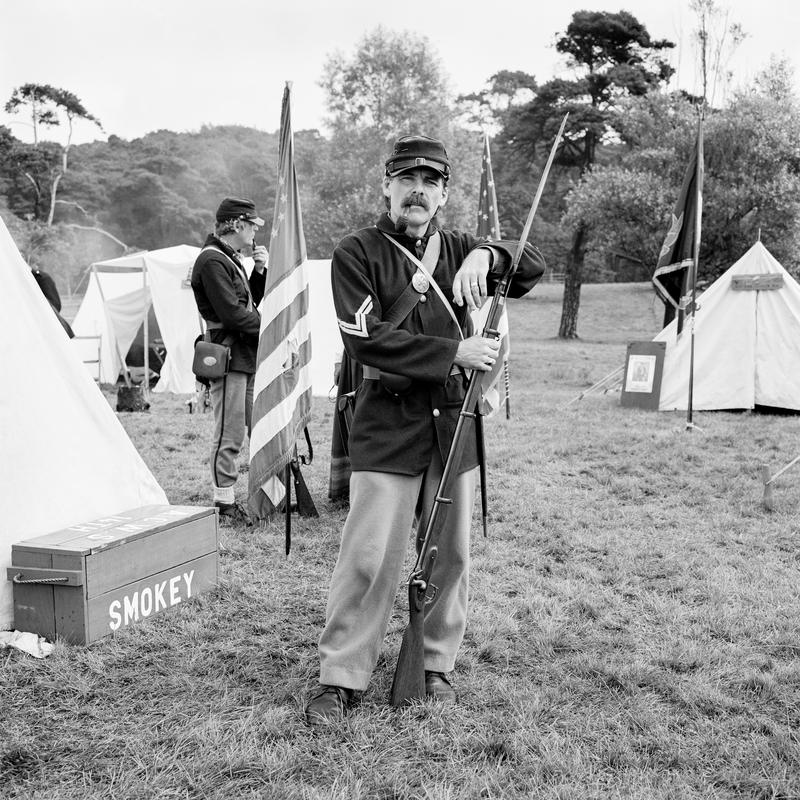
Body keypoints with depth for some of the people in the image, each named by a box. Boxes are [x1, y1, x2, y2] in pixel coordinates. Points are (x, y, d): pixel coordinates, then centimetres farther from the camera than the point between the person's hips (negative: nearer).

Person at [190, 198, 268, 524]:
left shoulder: (232, 258, 19)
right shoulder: (212, 261, -14)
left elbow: (250, 302, 21)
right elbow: (232, 313, -20)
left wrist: (259, 272, 5)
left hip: (249, 356, 10)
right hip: (228, 356, -10)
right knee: (229, 436, -6)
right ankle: (224, 504, 1)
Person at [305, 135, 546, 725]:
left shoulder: (460, 251, 11)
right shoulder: (357, 254, -3)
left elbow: (534, 266, 7)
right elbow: (367, 341, -14)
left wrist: (488, 256, -15)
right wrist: (455, 352, -18)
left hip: (454, 424, 5)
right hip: (388, 426, -4)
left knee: (451, 554, 10)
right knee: (369, 557, -5)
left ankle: (438, 665, 26)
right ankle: (340, 678, 6)